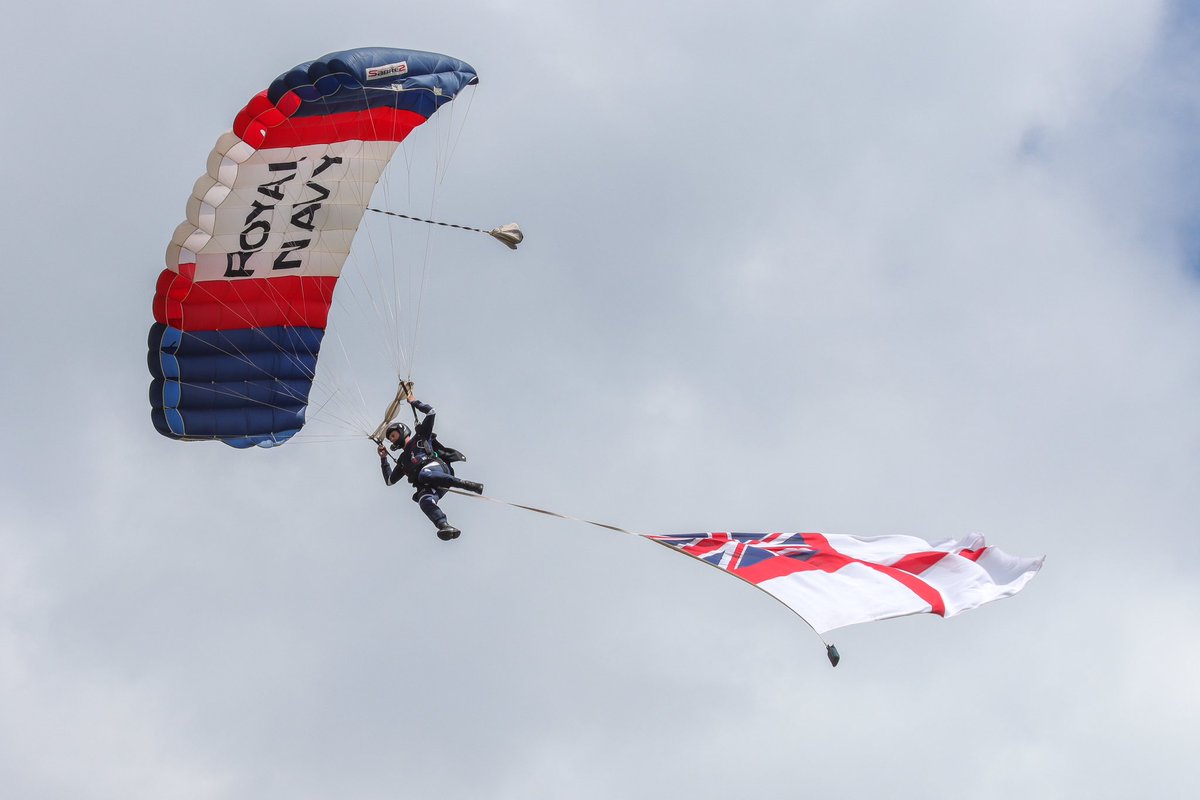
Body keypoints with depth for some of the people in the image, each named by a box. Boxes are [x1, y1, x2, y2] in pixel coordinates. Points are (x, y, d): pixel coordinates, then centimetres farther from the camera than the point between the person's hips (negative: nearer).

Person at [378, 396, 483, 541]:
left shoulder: (420, 437, 25)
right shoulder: (403, 460, 38)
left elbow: (430, 412, 19)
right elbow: (389, 480, 41)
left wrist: (414, 402, 29)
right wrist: (383, 459, 39)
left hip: (436, 466, -4)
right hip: (425, 487, 4)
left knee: (424, 474, -42)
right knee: (425, 501, -33)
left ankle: (468, 485, -43)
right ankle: (444, 526, -60)